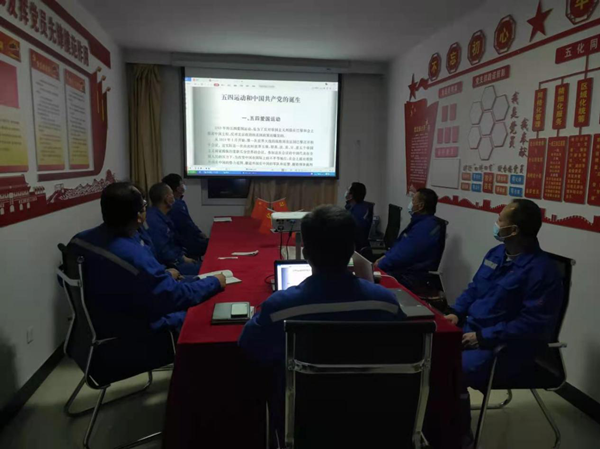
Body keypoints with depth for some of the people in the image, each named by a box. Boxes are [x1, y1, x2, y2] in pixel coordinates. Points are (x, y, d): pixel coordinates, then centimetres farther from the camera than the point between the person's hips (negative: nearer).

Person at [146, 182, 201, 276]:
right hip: (166, 265, -10)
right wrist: (182, 260, -12)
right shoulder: (153, 220, -22)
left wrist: (182, 256, 4)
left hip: (173, 259, 10)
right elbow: (162, 251, -24)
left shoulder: (162, 216, 11)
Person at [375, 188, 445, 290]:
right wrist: (385, 257, 5)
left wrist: (379, 265, -14)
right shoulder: (423, 222, 14)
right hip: (404, 270, 10)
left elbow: (404, 254, -25)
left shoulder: (426, 227, -21)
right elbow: (400, 245, 18)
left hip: (410, 277, -10)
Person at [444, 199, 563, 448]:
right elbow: (473, 289, 17)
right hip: (471, 328, 8)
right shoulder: (496, 253, 8)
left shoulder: (541, 270, -19)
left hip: (508, 347, -8)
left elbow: (533, 323, -23)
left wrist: (484, 337, -24)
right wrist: (457, 313, 0)